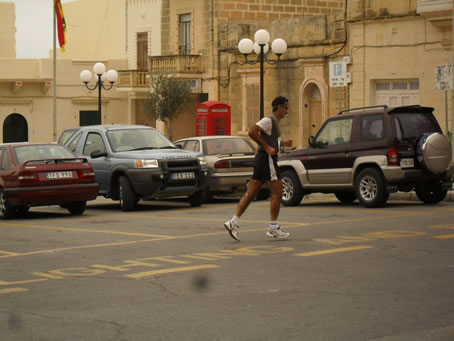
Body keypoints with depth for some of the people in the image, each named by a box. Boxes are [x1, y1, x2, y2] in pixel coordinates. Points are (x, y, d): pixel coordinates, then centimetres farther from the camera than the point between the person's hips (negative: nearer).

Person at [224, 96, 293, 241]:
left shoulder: (274, 122, 22)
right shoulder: (269, 120, -9)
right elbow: (252, 132, -22)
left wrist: (283, 144, 20)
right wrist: (267, 147, -22)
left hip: (261, 159, 10)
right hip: (267, 158, -10)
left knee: (250, 194, 5)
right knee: (277, 193, -5)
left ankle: (234, 222, -1)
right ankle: (273, 228, -2)